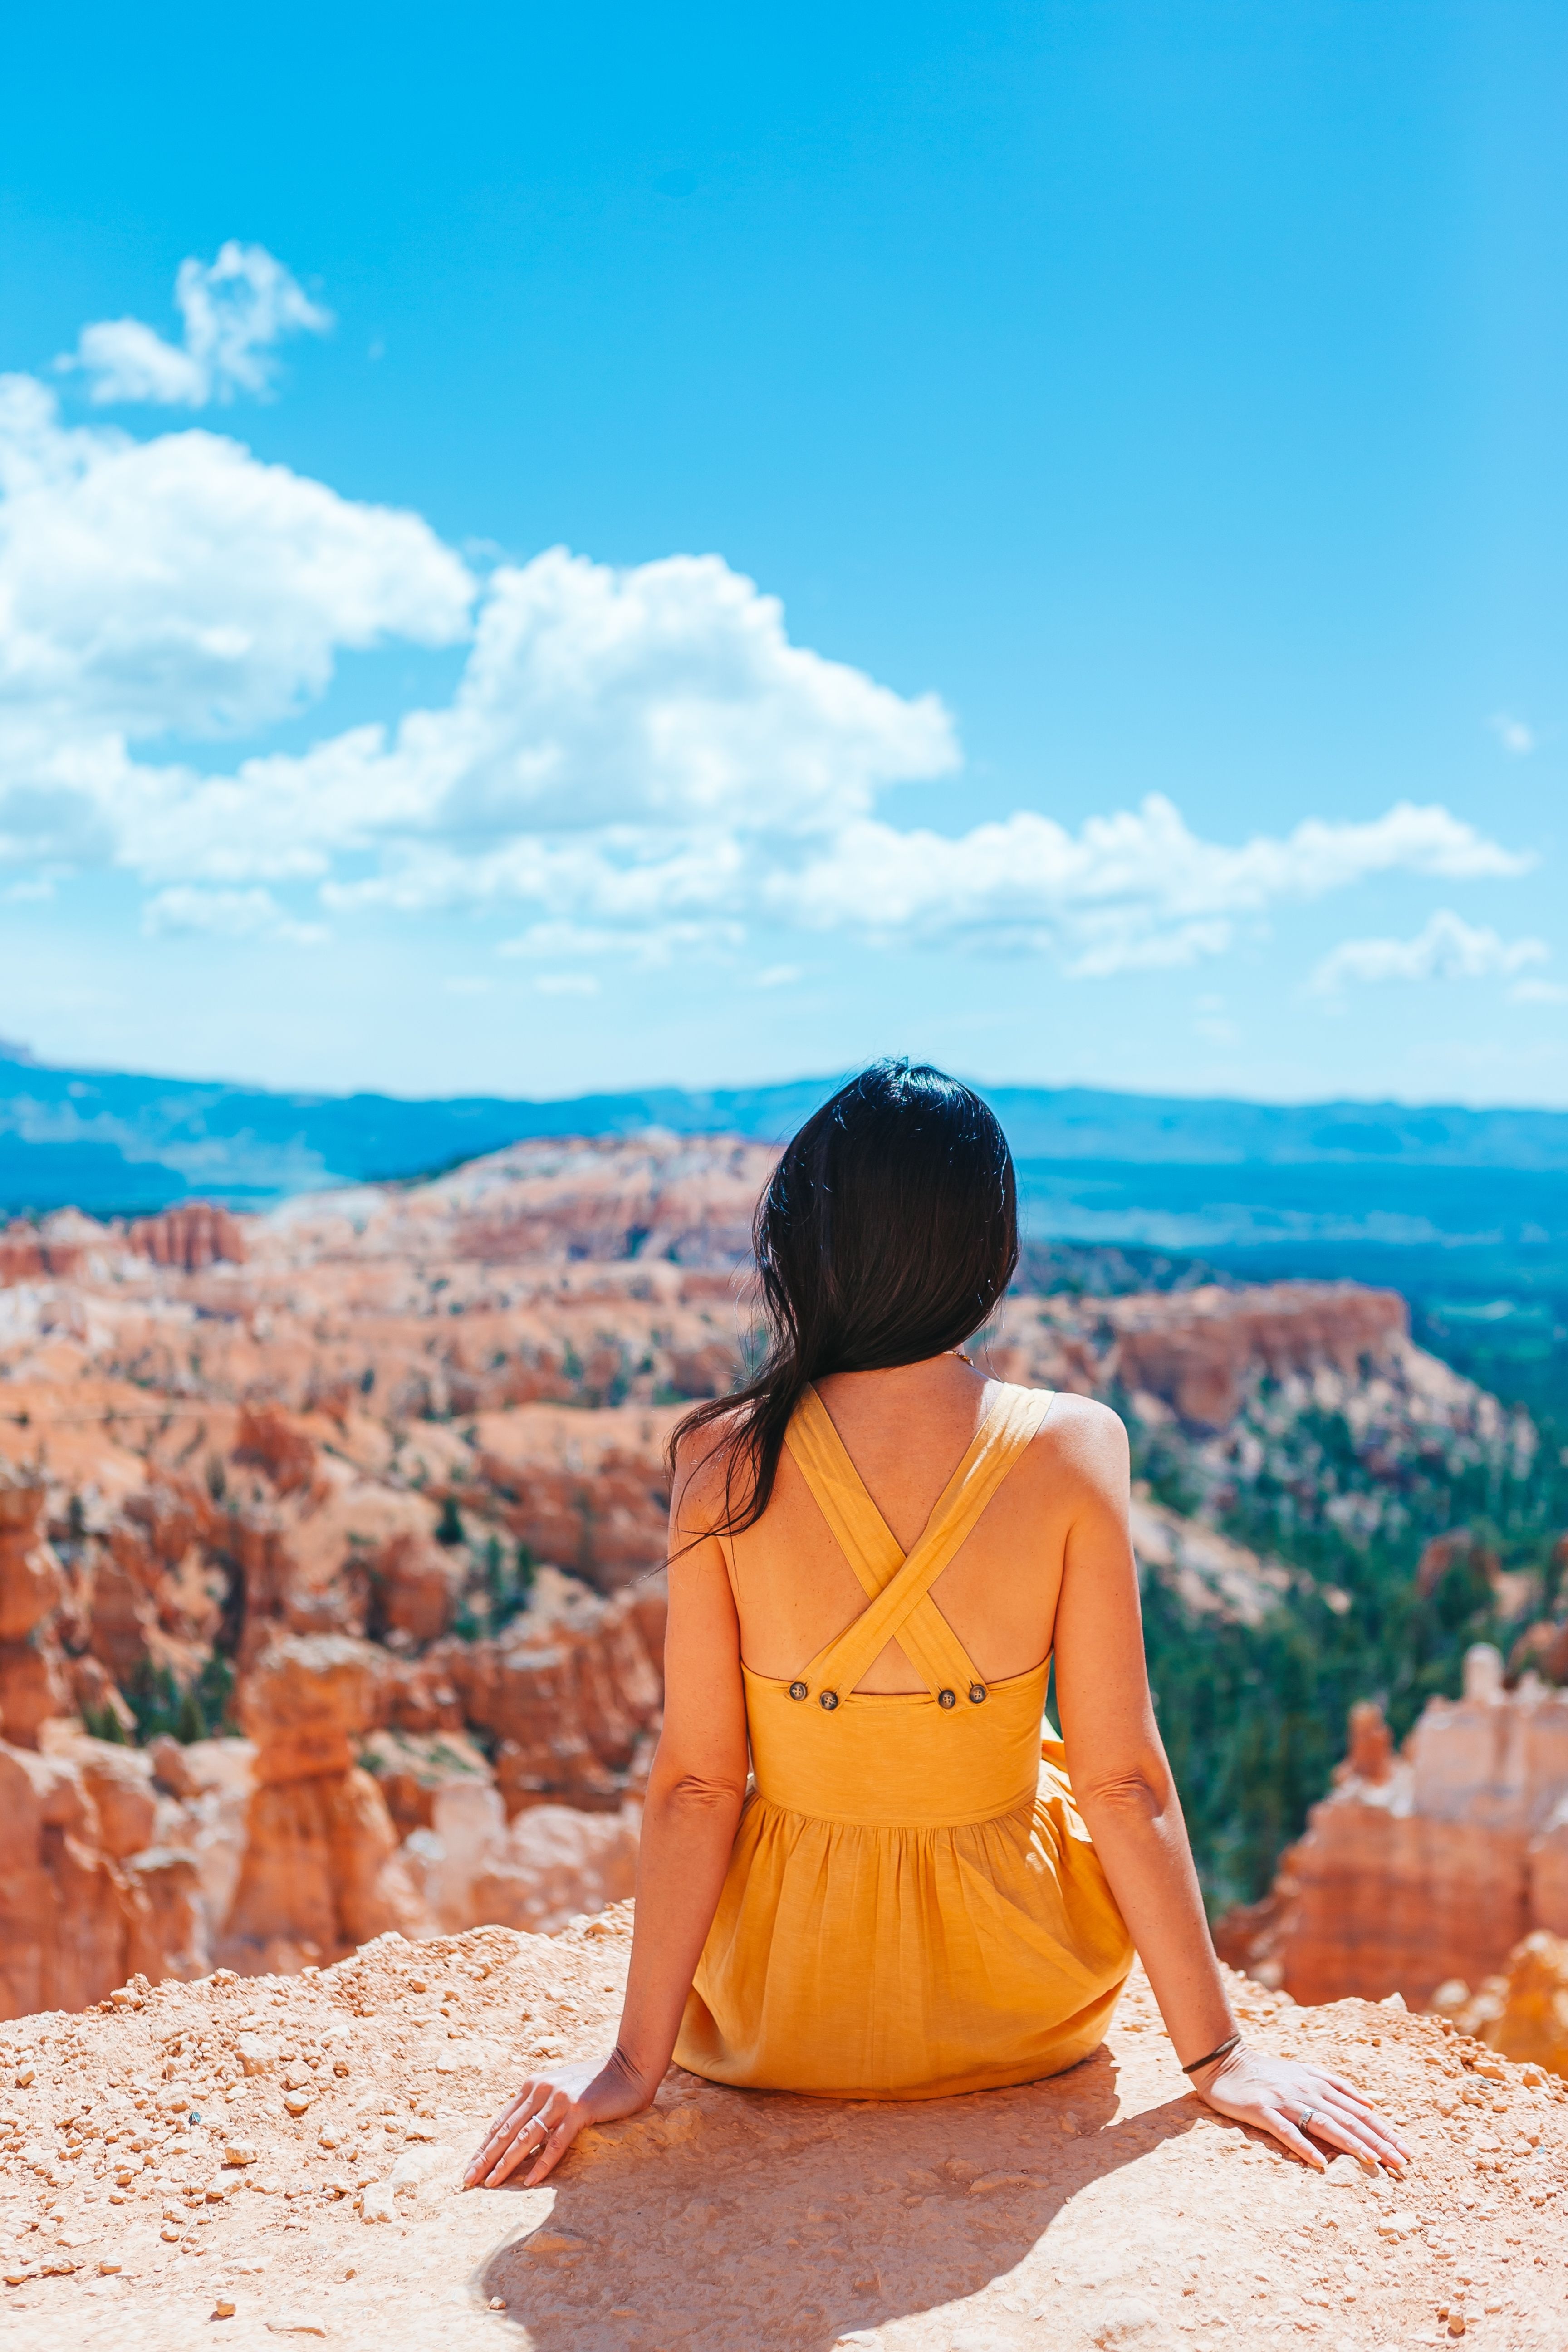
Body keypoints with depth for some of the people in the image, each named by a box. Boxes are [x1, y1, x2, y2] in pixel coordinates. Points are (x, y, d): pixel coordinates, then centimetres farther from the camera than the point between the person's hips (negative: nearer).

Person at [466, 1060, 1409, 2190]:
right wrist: (1218, 2050, -3)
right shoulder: (1071, 1448, -19)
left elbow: (695, 1785, -13)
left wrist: (637, 2059, -3)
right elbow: (1123, 1782, -15)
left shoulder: (723, 1459, -17)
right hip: (1018, 2012, 0)